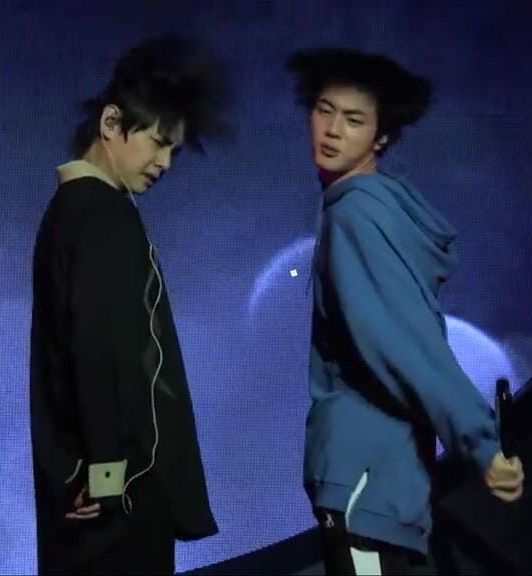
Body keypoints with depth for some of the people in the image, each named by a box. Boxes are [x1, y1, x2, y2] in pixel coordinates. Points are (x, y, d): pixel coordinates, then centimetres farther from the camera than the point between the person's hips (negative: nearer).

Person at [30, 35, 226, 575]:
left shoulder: (72, 208, 16)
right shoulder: (104, 216, -14)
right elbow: (103, 348, -21)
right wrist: (108, 463, -19)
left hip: (81, 467, 10)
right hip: (117, 474, -10)